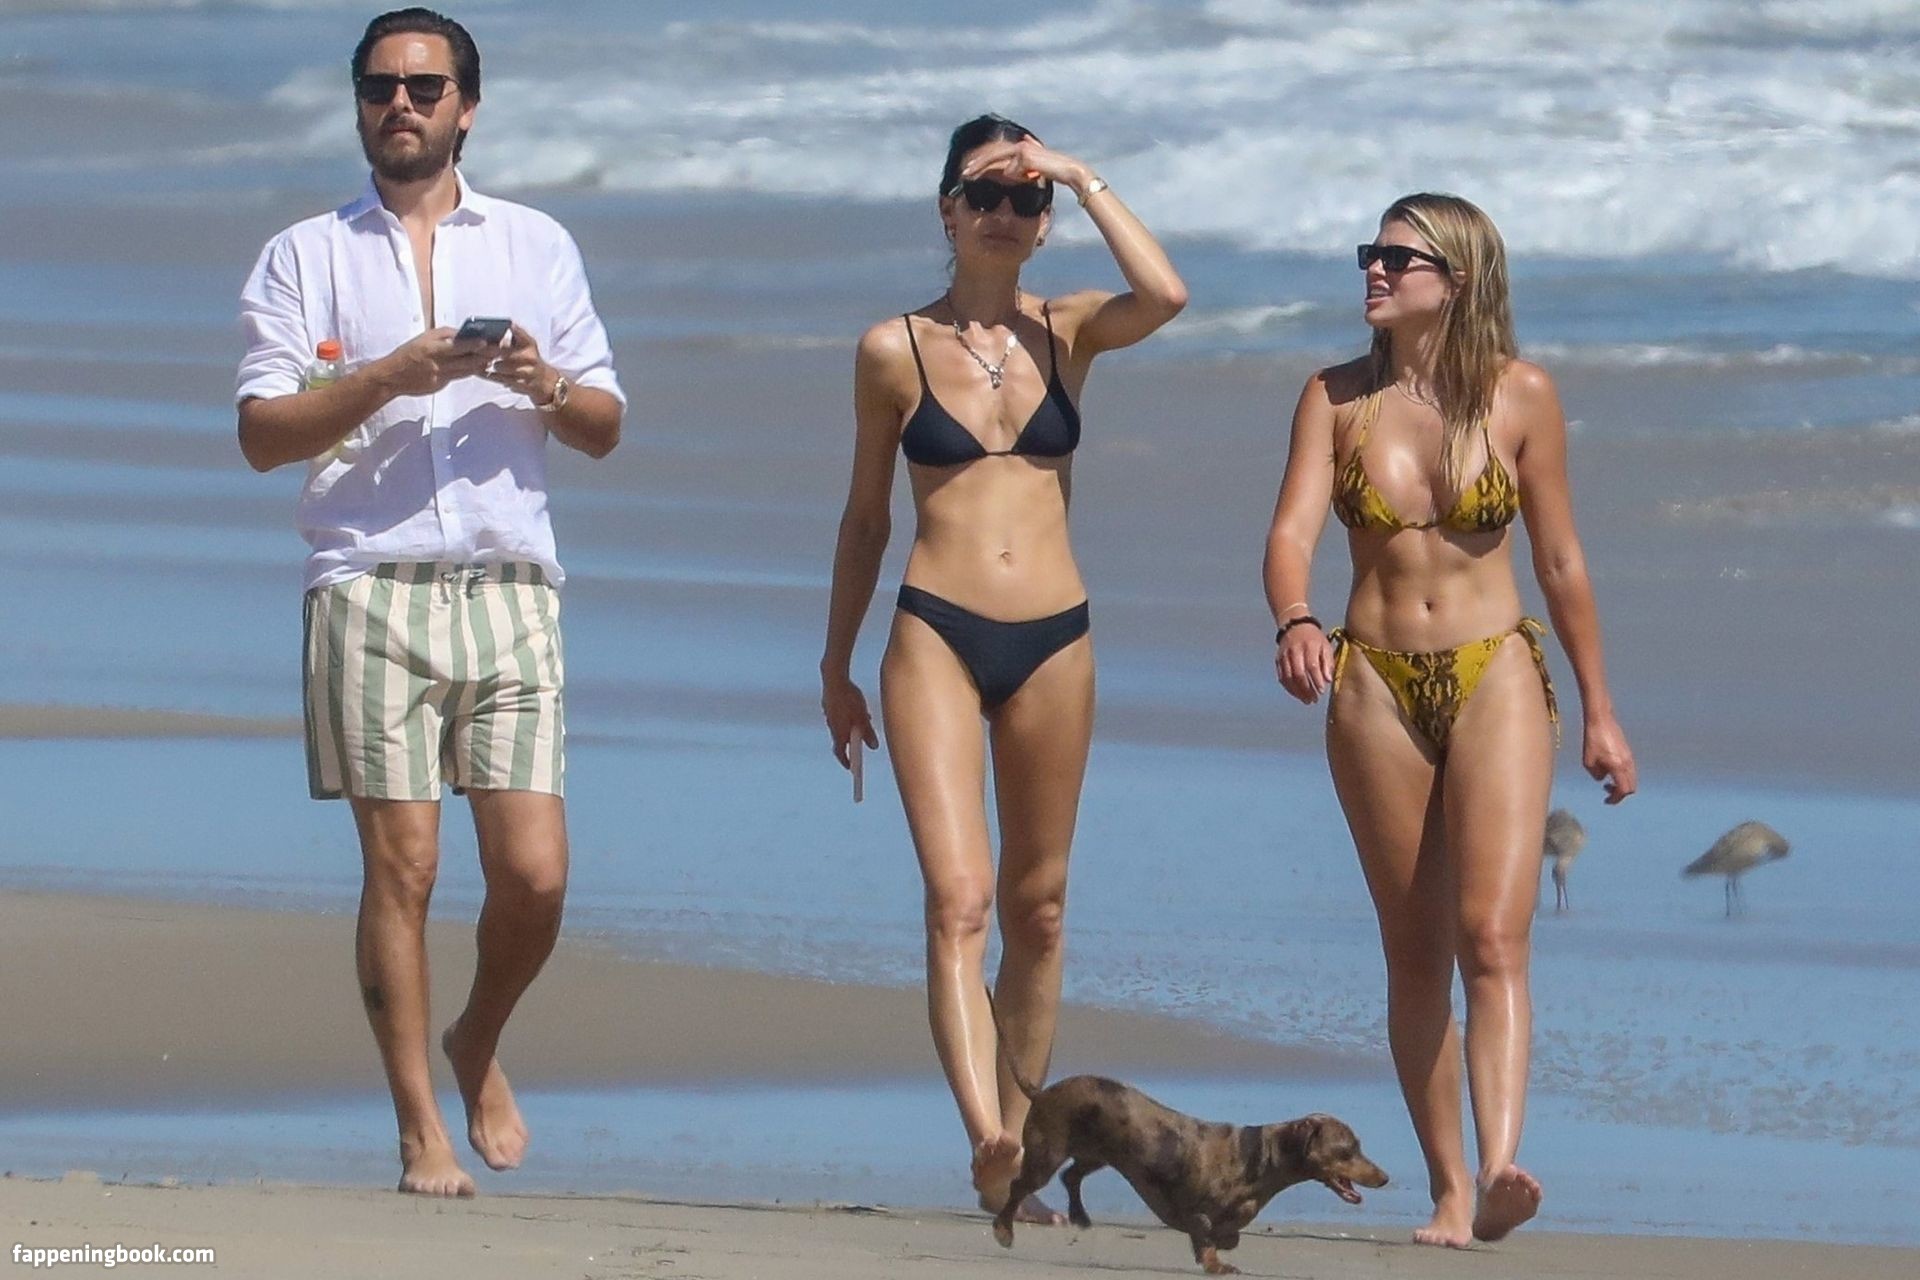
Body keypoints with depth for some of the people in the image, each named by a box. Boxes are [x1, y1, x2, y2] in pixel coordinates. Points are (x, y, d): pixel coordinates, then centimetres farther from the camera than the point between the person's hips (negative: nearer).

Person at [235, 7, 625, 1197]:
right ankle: (421, 1130, 1)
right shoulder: (306, 258, 11)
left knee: (535, 875, -6)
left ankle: (479, 1045, 22)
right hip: (372, 591, -2)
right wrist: (388, 378, -11)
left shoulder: (536, 246, 17)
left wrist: (545, 384, -5)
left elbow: (606, 427, 16)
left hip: (510, 592, 2)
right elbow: (262, 432, 2)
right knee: (402, 863, -6)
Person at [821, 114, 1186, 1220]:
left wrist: (1082, 178, -8)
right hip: (937, 633, -2)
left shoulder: (1068, 333, 7)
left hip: (1053, 639, 2)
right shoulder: (895, 351, 4)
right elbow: (866, 517, 13)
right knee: (959, 897, -16)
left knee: (1038, 904, 9)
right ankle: (989, 1138, -29)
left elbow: (1166, 296, -15)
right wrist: (837, 666, 16)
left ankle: (1015, 1146, 19)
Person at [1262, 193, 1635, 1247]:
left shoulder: (1520, 397, -1)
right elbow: (1293, 529, -10)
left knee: (1493, 934, -17)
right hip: (1376, 685, 2)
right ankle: (1446, 1185, 13)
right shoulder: (1337, 398, 2)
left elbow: (1559, 559, 5)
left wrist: (1598, 712, 9)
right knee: (1415, 954, 6)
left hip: (1495, 680, -2)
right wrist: (1295, 624, -32)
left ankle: (1501, 1171, -30)